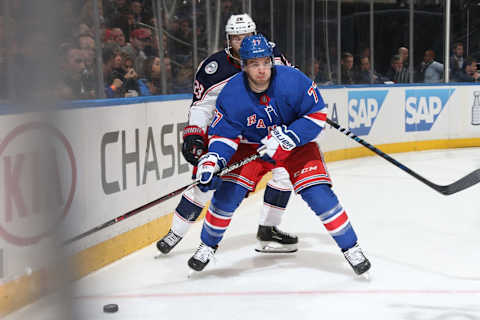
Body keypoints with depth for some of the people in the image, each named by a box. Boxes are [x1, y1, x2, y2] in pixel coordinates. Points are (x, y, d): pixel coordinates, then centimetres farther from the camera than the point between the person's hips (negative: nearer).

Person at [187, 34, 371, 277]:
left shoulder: (293, 81, -26)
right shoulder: (232, 93, -21)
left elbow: (317, 114, -18)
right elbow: (224, 134, -14)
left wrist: (286, 138, -28)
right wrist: (212, 159, -32)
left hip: (296, 145, -1)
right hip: (252, 146, 2)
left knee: (318, 194, -15)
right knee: (228, 192, -12)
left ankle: (350, 248, 3)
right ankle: (208, 245, 13)